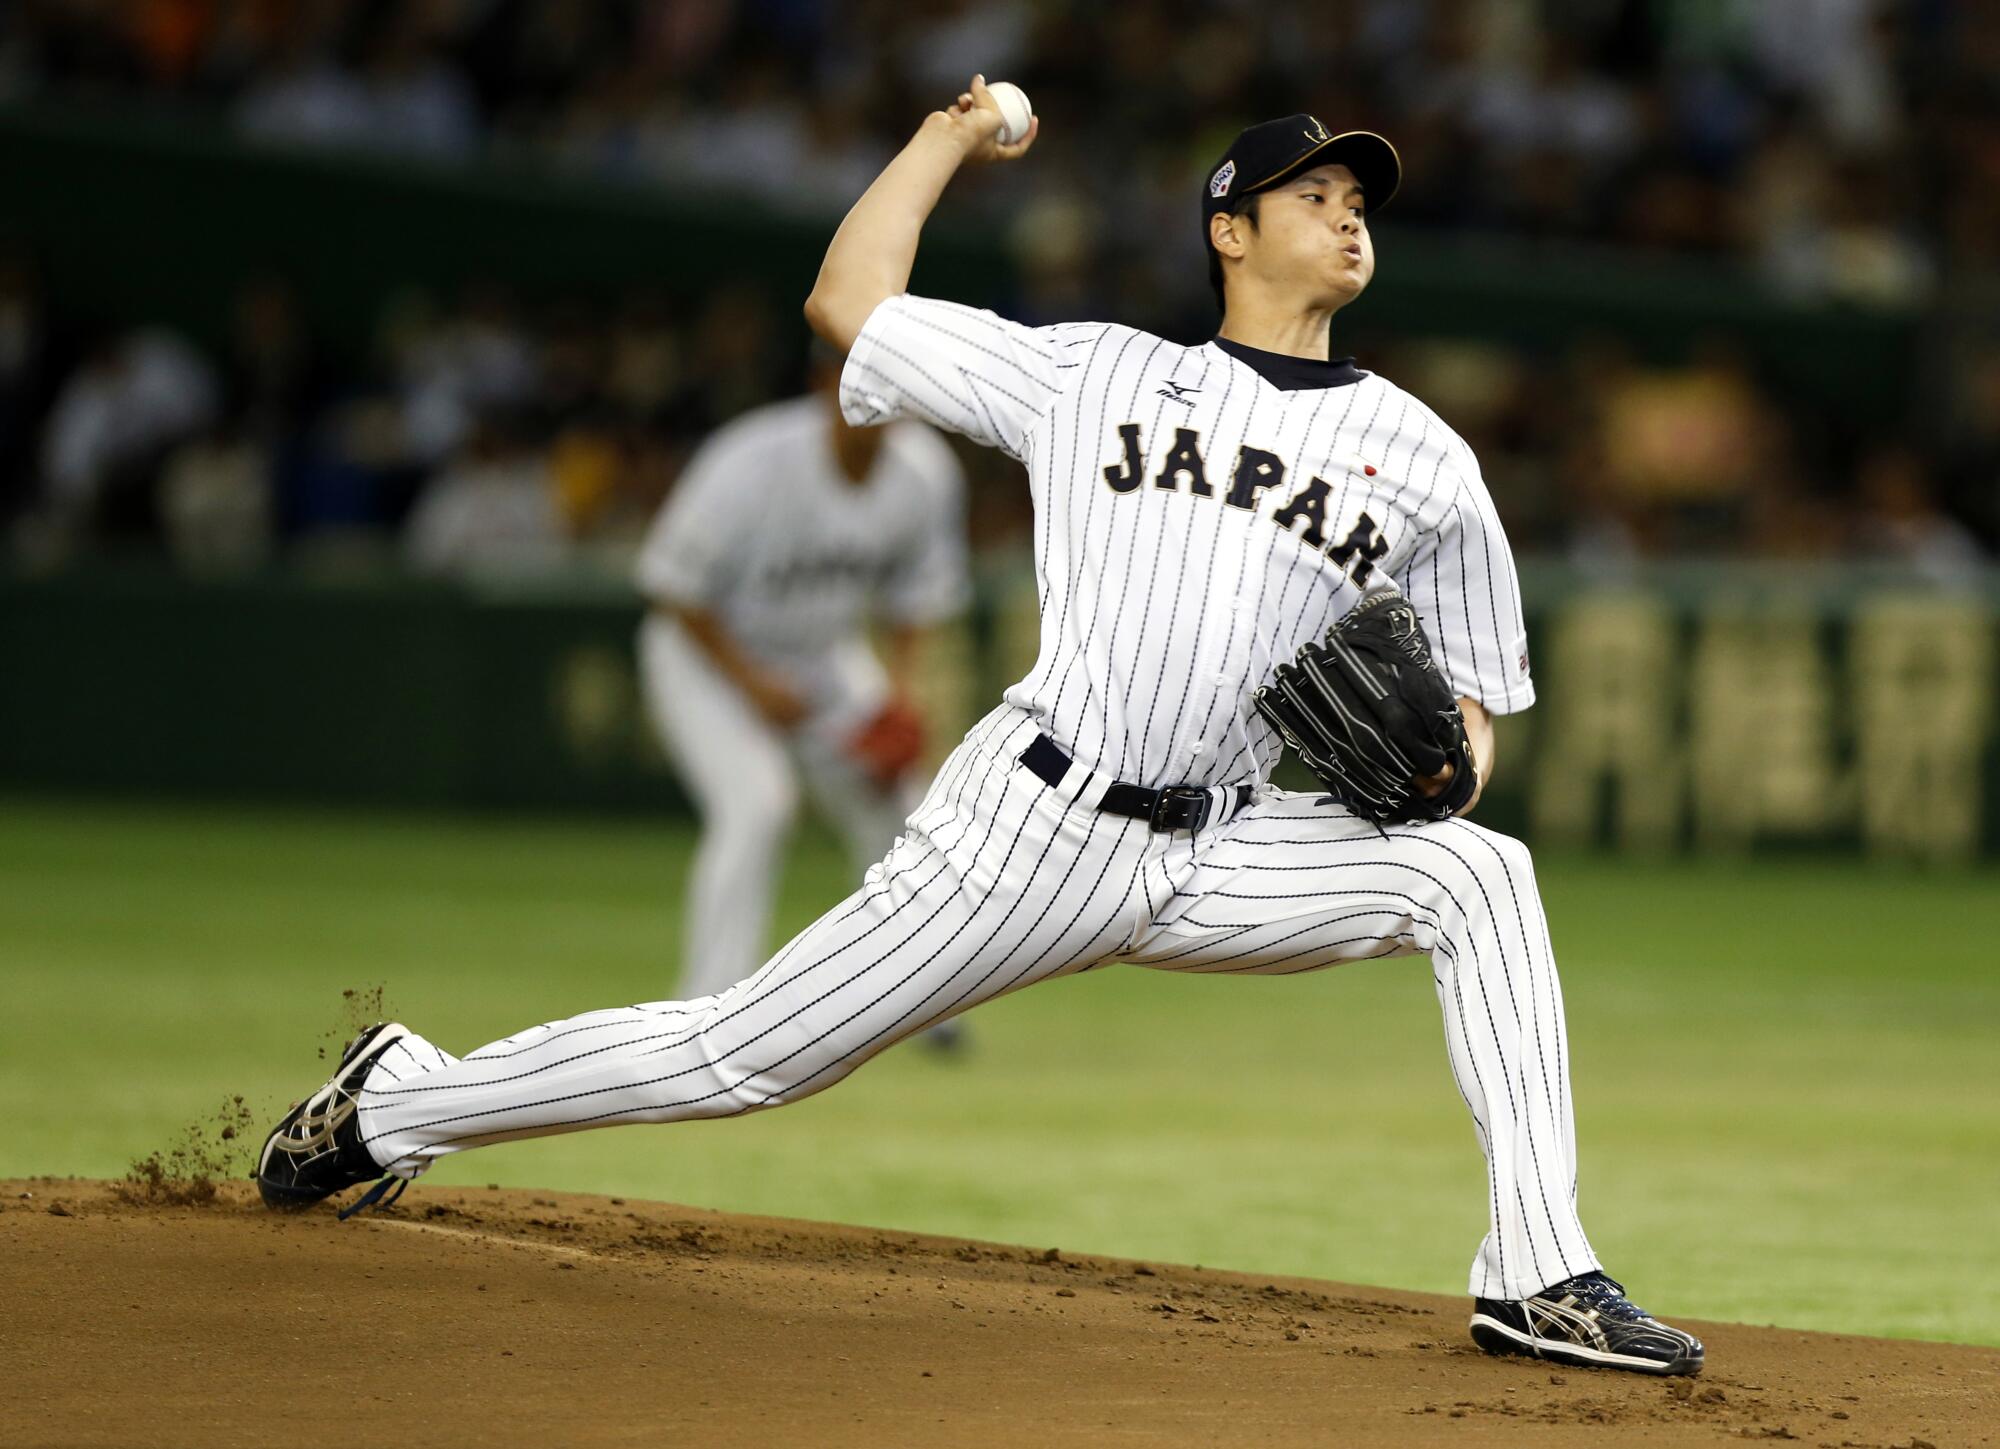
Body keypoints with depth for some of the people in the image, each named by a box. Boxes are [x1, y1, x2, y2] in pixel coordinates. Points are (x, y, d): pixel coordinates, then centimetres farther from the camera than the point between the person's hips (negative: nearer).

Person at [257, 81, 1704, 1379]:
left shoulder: (1424, 460, 11)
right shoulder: (1092, 372, 9)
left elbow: (1471, 689, 15)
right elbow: (850, 301, 14)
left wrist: (1449, 753, -8)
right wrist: (952, 135, 21)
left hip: (1224, 859, 2)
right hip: (1037, 825, -2)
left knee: (1477, 872, -21)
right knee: (746, 1056, -3)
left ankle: (1539, 1277, -22)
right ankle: (398, 1105, 17)